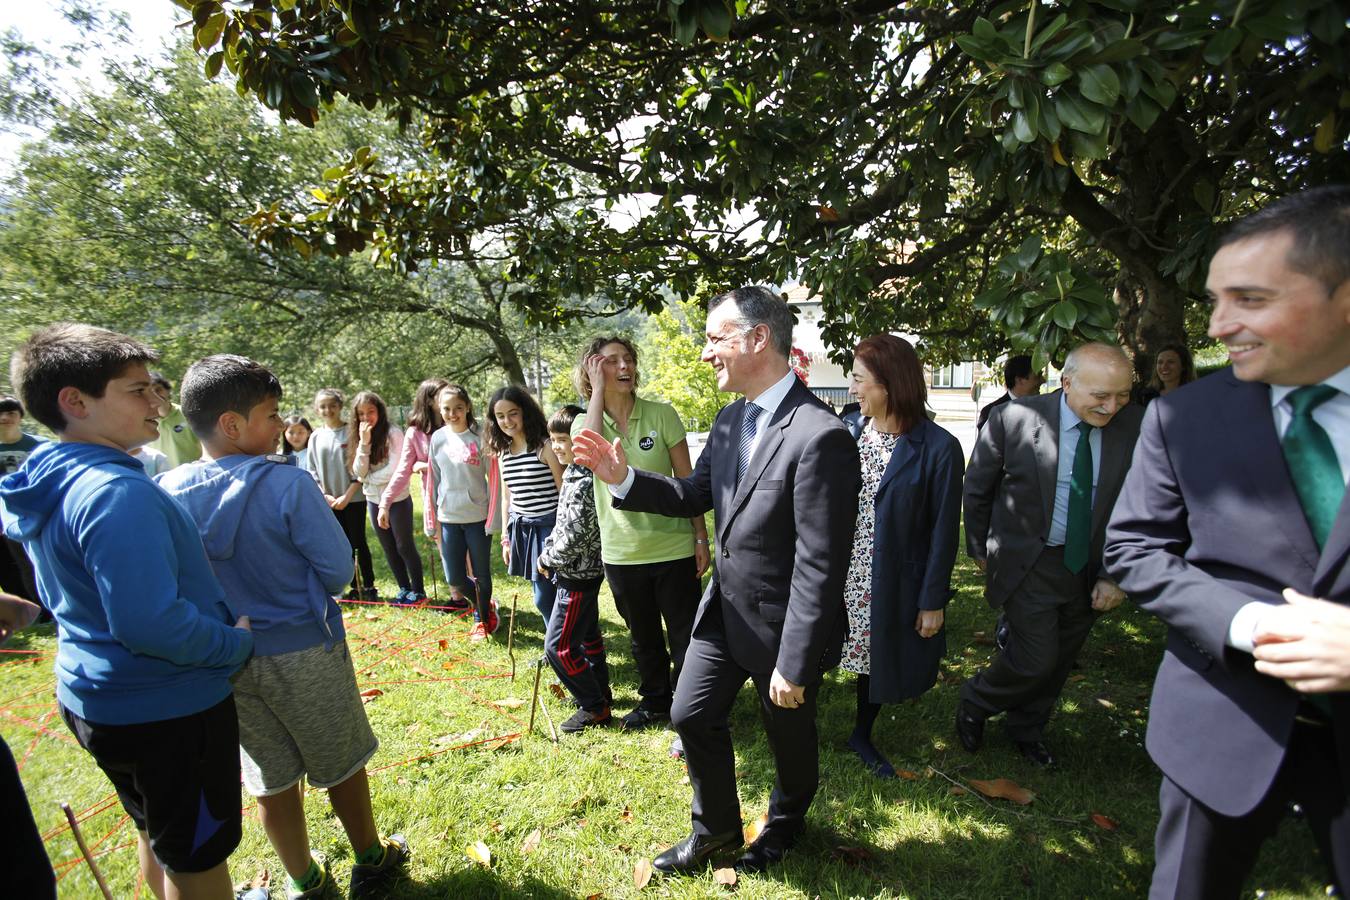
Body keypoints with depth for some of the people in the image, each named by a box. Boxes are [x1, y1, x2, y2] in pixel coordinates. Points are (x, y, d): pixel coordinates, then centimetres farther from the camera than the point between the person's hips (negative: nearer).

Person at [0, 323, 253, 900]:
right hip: (166, 706, -9)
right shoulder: (118, 493, -27)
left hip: (96, 696, 9)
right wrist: (237, 643, -16)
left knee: (157, 834, 28)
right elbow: (150, 623, -33)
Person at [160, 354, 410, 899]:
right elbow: (338, 571, -17)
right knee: (342, 765, 16)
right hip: (304, 651, -4)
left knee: (273, 779, 19)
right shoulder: (287, 484, -21)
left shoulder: (169, 491, -6)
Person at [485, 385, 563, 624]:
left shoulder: (545, 446, -11)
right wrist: (506, 538, 16)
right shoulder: (503, 452, 8)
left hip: (548, 527, -6)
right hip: (521, 529, 6)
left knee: (545, 599, -4)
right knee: (544, 598, 12)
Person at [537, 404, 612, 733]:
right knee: (587, 635, 21)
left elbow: (574, 537, -26)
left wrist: (547, 560, -11)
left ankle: (595, 708, 11)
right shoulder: (575, 475, 7)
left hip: (577, 575, -10)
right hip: (585, 571, 10)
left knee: (558, 647, -2)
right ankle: (600, 692, 37)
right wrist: (549, 550, 8)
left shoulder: (582, 483, -25)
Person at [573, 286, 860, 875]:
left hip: (781, 623, -7)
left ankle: (784, 825, 49)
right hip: (725, 607, 7)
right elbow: (695, 497, 10)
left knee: (789, 735, 18)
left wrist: (794, 665, -20)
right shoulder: (729, 420, 0)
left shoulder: (820, 436, -28)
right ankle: (716, 830, 41)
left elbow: (820, 566, -26)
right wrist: (622, 478, -6)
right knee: (691, 716, 15)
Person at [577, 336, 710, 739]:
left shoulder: (662, 414, -7)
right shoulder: (586, 420, -2)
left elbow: (687, 482, -3)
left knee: (684, 638, 4)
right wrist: (598, 391, -19)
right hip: (621, 552, 3)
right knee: (643, 637, 21)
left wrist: (701, 537, -5)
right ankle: (655, 702, 42)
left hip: (673, 548, -2)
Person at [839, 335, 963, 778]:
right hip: (839, 577, 3)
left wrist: (933, 601, -6)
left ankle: (862, 735, 42)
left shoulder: (939, 447, -12)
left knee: (878, 659, 18)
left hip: (892, 584, -2)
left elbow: (944, 531, -8)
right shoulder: (847, 435, -1)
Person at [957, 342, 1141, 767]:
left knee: (1058, 663, 17)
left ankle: (1027, 730, 44)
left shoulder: (1134, 426, -8)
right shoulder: (1014, 418, -17)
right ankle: (974, 701, 24)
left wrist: (1114, 574, -5)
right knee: (1036, 659, -7)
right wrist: (980, 550, 4)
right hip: (1028, 562, -4)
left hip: (1089, 567, 4)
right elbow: (976, 489, -5)